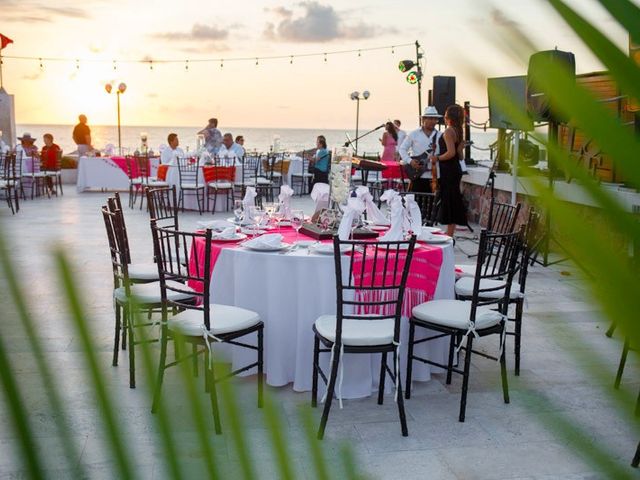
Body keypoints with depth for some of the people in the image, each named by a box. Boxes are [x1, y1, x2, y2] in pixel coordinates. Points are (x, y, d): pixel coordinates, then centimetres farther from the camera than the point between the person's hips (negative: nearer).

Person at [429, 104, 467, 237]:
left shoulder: (448, 131, -14)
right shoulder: (458, 131, 13)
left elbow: (451, 153, -24)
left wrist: (437, 158, -11)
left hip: (448, 170, -9)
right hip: (455, 169, 9)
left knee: (448, 201, -6)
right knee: (453, 201, 11)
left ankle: (449, 235, -4)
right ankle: (450, 234, 17)